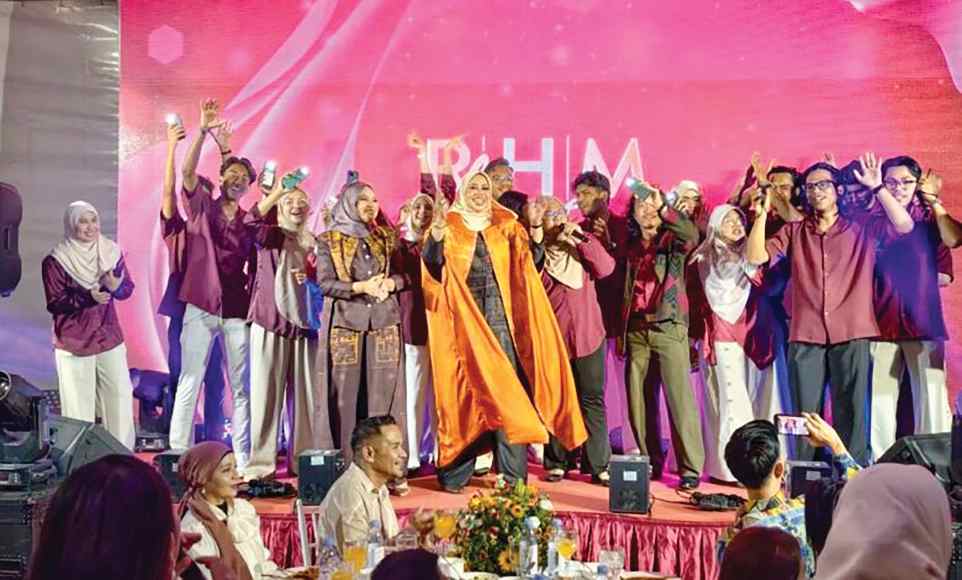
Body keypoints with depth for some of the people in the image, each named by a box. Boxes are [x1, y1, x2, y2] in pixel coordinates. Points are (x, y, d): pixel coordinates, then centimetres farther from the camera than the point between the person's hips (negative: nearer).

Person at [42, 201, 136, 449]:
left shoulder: (111, 251, 3)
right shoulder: (55, 261, -9)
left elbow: (129, 287, 4)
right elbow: (54, 303, -11)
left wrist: (116, 286, -19)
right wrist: (87, 298, -26)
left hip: (109, 337, 4)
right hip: (73, 342, -4)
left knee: (120, 396, 6)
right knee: (79, 403, 0)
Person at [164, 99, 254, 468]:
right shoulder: (201, 206, 6)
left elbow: (257, 266, 12)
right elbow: (188, 172, -11)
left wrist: (254, 301, -1)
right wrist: (203, 132, -21)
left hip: (237, 311, 2)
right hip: (201, 308, -2)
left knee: (241, 388, 3)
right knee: (189, 383, -2)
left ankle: (242, 459, 9)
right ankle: (179, 455, 3)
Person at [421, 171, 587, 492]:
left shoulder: (506, 225, 13)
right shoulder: (451, 227, 7)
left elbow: (531, 260, 4)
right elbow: (432, 262, -8)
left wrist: (536, 227, -11)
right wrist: (437, 229, -24)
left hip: (501, 319, 2)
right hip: (463, 321, -1)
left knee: (506, 393, -3)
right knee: (462, 392, -1)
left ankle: (513, 475, 1)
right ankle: (455, 474, 7)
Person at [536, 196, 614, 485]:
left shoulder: (580, 246, 12)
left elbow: (606, 268, -4)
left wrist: (582, 237, -8)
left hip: (588, 333, 2)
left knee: (593, 399, 1)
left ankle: (598, 464, 4)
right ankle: (557, 462, 13)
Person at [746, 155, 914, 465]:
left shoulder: (862, 227, 9)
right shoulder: (794, 232, 14)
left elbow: (904, 225, -6)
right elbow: (756, 256, 4)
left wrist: (878, 187, -11)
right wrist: (762, 213, -4)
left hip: (851, 336, -2)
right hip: (805, 337, 2)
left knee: (850, 415, -1)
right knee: (806, 416, 3)